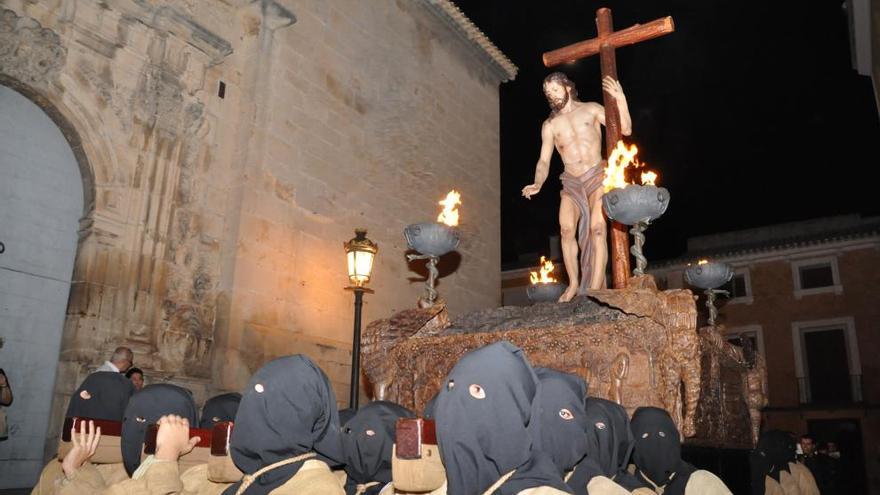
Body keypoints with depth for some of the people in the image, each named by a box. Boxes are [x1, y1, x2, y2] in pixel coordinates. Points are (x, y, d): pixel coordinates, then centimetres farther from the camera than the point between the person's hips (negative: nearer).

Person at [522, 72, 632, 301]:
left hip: (597, 177, -2)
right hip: (571, 183, 2)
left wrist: (621, 100, -14)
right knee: (566, 229, -17)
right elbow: (544, 160, 8)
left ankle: (595, 289, -18)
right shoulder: (550, 125, 11)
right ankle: (574, 283, -5)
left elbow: (625, 130, -1)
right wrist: (538, 184, -11)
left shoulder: (591, 109, 5)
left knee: (597, 229, -17)